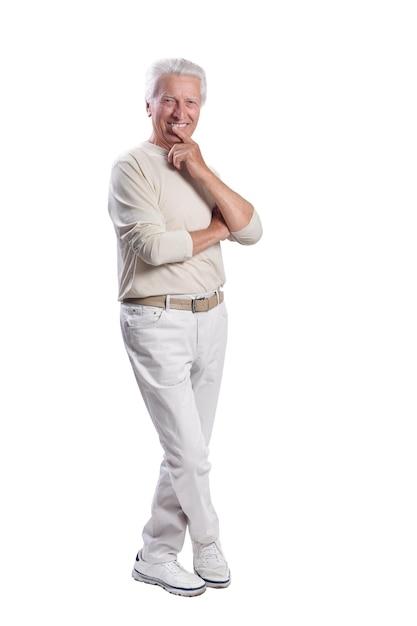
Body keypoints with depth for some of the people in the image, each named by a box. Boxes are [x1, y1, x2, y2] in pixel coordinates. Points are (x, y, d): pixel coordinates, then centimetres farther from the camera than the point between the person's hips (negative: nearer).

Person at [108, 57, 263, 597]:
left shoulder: (202, 168, 14)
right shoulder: (133, 166, -7)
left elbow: (251, 231, 0)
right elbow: (154, 246, -20)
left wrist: (203, 173, -8)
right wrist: (215, 230, -6)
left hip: (211, 316, 7)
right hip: (157, 323, -7)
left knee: (188, 447, 11)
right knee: (188, 450, -4)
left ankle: (157, 554, 25)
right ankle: (207, 543, 20)